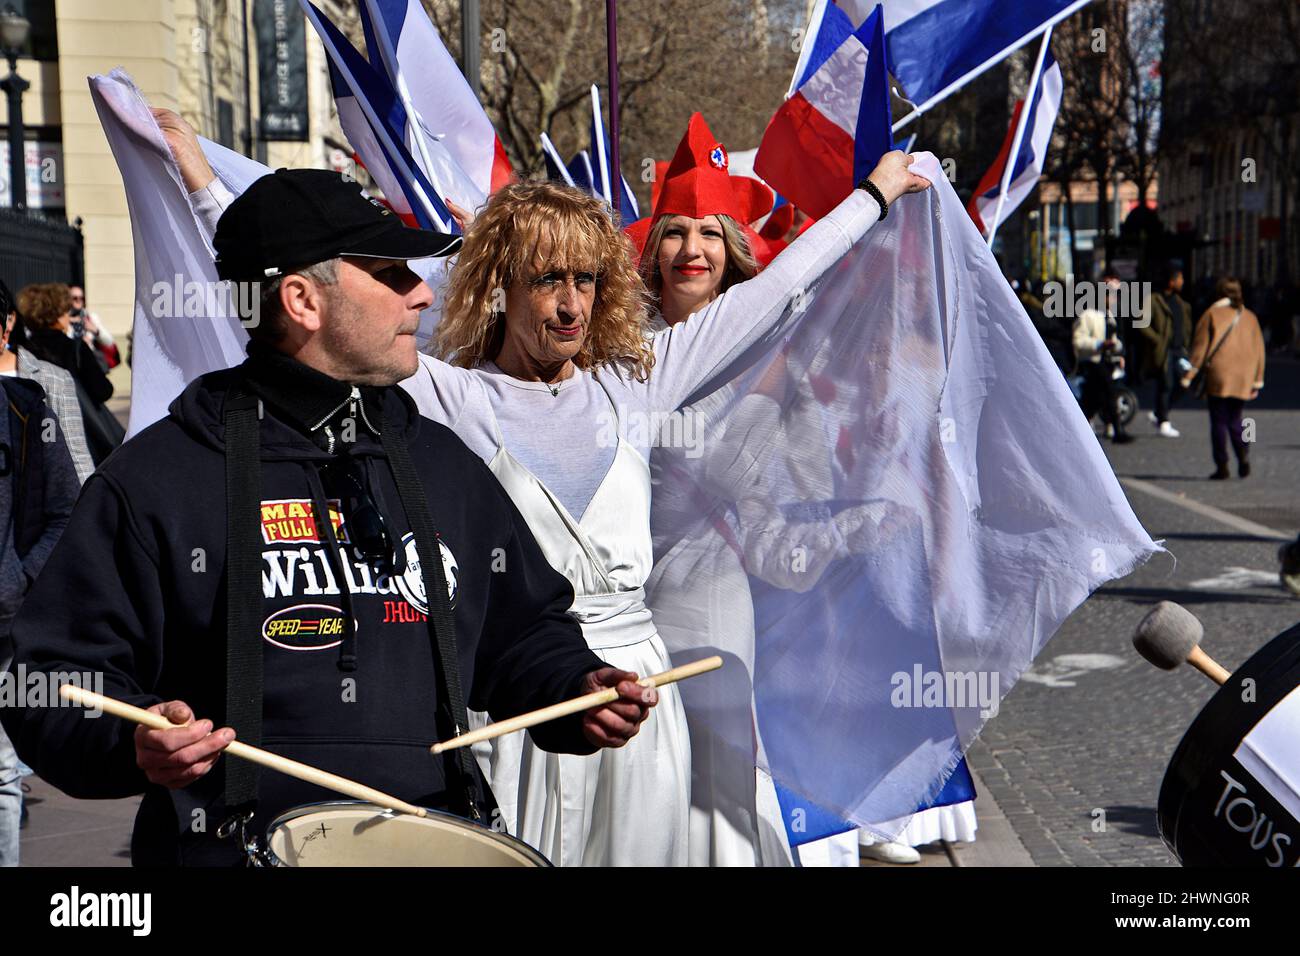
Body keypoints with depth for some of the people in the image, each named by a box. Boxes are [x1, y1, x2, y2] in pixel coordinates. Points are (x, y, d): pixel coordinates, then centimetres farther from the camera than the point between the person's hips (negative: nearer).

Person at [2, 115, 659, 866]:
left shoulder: (442, 464, 15)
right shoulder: (164, 477, -2)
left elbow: (524, 628, 24)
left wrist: (577, 692, 5)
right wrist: (131, 741, -21)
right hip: (236, 848, -5)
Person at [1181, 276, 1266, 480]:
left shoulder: (1212, 314, -2)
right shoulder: (1249, 317, 10)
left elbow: (1200, 347, -4)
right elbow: (1259, 350, 10)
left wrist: (1189, 376, 0)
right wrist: (1257, 381, 15)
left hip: (1218, 376, -4)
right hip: (1243, 379, 4)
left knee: (1219, 422, 1)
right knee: (1235, 419, 15)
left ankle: (1222, 466, -3)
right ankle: (1243, 455, -8)